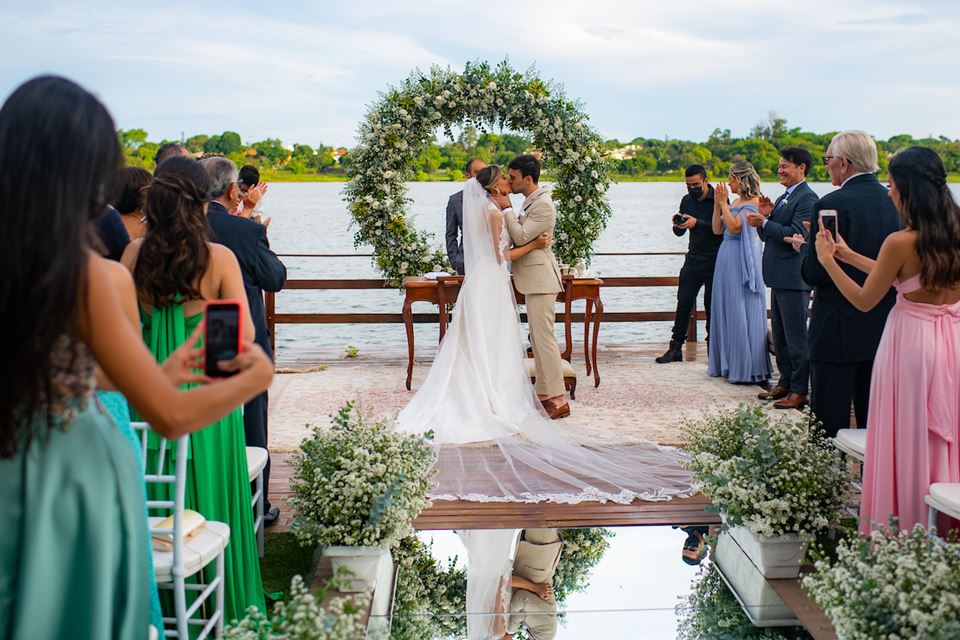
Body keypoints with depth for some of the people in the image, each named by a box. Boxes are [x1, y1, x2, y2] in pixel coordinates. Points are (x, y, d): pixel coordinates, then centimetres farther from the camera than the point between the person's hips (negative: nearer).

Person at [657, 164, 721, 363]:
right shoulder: (687, 200, 10)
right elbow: (679, 233, 13)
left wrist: (697, 223, -25)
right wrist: (677, 225, -9)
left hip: (714, 260, -4)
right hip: (693, 259, 5)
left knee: (712, 306, 0)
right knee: (683, 303, 0)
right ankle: (676, 348, 3)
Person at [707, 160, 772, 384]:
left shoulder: (753, 202, -10)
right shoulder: (734, 203, 16)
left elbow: (735, 227, -19)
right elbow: (718, 229, 11)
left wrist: (723, 203, -14)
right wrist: (717, 204, 5)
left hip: (742, 260, -9)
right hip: (726, 258, 9)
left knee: (741, 312, -6)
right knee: (725, 309, 11)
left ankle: (746, 368, 0)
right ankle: (728, 364, 19)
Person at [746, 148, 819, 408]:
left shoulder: (807, 198, -13)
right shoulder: (783, 198, 18)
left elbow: (797, 234, -23)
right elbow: (767, 236, 18)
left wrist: (764, 223, -21)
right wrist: (765, 216, 0)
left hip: (794, 278, -10)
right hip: (779, 277, 10)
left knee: (796, 337, -4)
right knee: (779, 335, 17)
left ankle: (800, 391, 2)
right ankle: (785, 383, 27)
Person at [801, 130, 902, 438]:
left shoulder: (831, 205, -15)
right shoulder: (894, 202, 4)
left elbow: (815, 273, -16)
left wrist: (808, 250, 3)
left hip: (839, 330, -7)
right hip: (883, 328, 7)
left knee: (830, 423, 0)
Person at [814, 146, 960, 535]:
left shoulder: (901, 242, -19)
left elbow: (864, 301, -10)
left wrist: (828, 260, 0)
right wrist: (850, 256, 18)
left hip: (912, 345, -6)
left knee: (910, 443, 5)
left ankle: (906, 533, 16)